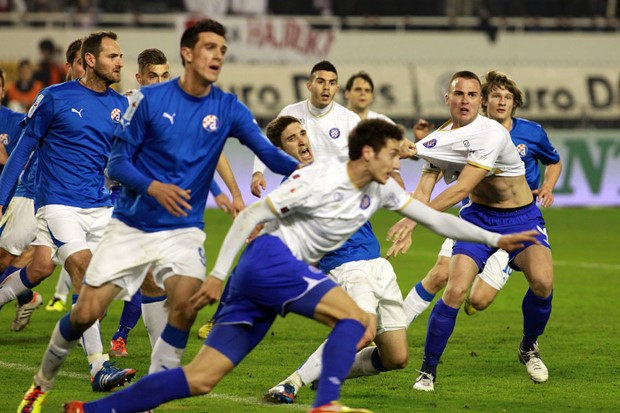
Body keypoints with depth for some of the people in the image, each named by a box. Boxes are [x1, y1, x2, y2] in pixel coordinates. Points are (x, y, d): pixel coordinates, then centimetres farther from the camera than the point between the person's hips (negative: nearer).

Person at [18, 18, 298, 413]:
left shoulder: (228, 108, -2)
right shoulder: (149, 99, -6)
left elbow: (267, 151, -14)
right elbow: (117, 162, -4)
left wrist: (300, 166, -35)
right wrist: (153, 187, -22)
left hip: (183, 229, 1)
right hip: (130, 226, -1)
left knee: (186, 303, -25)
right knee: (86, 313, -4)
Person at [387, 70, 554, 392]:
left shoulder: (491, 133, -22)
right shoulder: (437, 139, -1)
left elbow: (462, 188, -27)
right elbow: (424, 188, -2)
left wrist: (416, 218, -30)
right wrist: (408, 231, -21)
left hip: (522, 218, -3)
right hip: (479, 218, 3)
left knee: (542, 280, -28)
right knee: (455, 290, -18)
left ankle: (529, 348, 2)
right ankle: (427, 371, -3)